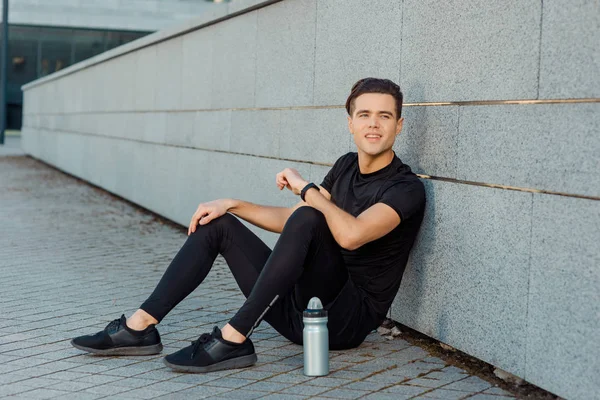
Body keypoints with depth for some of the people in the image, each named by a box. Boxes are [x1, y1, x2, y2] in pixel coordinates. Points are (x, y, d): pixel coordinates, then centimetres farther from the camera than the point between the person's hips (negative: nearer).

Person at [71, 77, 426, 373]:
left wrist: (305, 187, -19)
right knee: (217, 224, 7)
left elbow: (350, 235, -33)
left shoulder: (406, 188, -14)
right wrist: (231, 204, 8)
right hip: (298, 309, 8)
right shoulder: (346, 166, 10)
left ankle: (234, 340, -28)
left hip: (346, 318, -8)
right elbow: (290, 220, 19)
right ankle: (139, 328, -1)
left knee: (308, 218, -33)